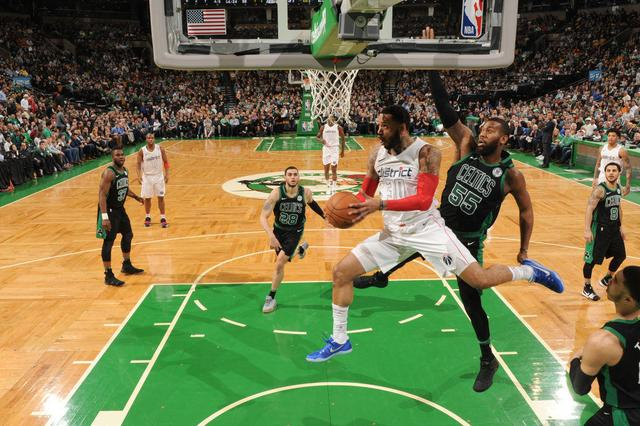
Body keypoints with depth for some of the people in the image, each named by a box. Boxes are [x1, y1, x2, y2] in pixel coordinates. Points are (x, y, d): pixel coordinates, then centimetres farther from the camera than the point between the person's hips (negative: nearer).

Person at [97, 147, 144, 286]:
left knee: (128, 235, 19)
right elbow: (102, 195, -28)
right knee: (109, 241, -5)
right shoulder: (109, 173, -23)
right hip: (110, 210, -9)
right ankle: (108, 276, 2)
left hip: (120, 208, 9)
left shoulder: (125, 170, 4)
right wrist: (104, 216, -33)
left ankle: (127, 266, 37)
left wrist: (135, 196, 12)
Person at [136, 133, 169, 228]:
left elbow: (165, 161, 1)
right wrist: (139, 176, -15)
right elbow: (139, 164, -2)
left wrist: (166, 174, -7)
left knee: (161, 197, 2)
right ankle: (147, 217, 24)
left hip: (159, 176, 0)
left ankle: (163, 218, 10)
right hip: (147, 177, 0)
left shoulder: (160, 149, -6)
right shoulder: (142, 151, -8)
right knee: (147, 198, 7)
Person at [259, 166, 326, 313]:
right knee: (281, 261, 24)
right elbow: (263, 217, -32)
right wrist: (271, 236, -46)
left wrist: (324, 216, 14)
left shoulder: (306, 192, -21)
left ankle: (271, 298, 2)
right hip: (278, 229, 2)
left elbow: (311, 202, 6)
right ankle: (301, 248, 56)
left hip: (294, 232, -2)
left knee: (280, 263, -15)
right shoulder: (276, 193, -27)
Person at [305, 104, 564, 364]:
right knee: (341, 272, -1)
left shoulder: (426, 153, -15)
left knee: (481, 280, -9)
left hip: (427, 229, -5)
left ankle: (529, 271, 23)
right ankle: (339, 341, 15)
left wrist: (381, 204, -33)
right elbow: (366, 194, 11)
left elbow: (424, 200, -25)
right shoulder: (377, 154, 1)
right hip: (394, 233, 5)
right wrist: (352, 207, -11)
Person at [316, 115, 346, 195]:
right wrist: (321, 140, -17)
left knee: (334, 170, -4)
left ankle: (333, 188, 3)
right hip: (326, 148, 2)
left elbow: (342, 138, 5)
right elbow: (317, 137, 6)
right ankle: (328, 187, 17)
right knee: (326, 169, 4)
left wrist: (342, 151, 4)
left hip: (334, 149, -2)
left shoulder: (338, 127, -4)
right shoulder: (323, 127, 0)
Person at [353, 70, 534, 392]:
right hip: (439, 225, 4)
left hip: (468, 243, -4)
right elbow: (446, 112, -17)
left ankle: (488, 361, 25)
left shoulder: (511, 175, -15)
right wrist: (433, 73, -26)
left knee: (471, 301, 3)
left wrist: (524, 250, -1)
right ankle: (381, 277, 53)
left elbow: (526, 211, 0)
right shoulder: (467, 146, -9)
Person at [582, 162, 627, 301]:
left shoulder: (619, 189, 6)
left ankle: (606, 279, 39)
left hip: (614, 228, 8)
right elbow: (589, 209, -22)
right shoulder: (600, 190, -18)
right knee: (592, 259, -2)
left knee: (621, 255, 19)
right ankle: (587, 288, 12)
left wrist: (620, 227, 18)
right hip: (600, 229, -8)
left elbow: (619, 208, 18)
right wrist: (587, 230, -28)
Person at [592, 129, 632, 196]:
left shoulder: (621, 151, -11)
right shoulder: (602, 148, 5)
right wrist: (595, 179, 10)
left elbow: (628, 169, -10)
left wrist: (628, 186, -15)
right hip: (601, 179, 5)